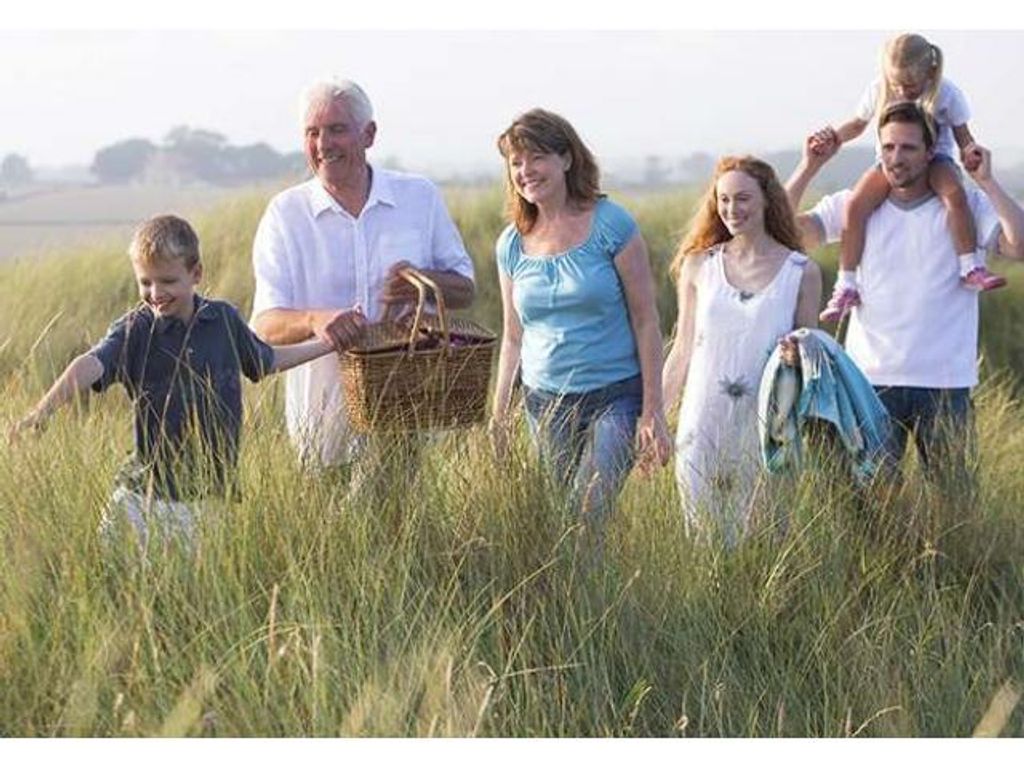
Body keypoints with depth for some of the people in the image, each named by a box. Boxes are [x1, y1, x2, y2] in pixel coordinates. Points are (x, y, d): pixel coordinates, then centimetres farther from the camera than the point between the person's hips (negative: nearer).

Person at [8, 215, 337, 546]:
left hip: (215, 492, 2)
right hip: (149, 491, -1)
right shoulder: (134, 330, -5)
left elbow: (265, 361, 24)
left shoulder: (224, 319, 5)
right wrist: (44, 409, -40)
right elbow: (91, 365, -24)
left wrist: (327, 344, 27)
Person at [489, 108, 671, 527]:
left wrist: (653, 412, -8)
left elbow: (645, 320, -5)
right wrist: (498, 415, 12)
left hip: (615, 397, -4)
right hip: (545, 402, 5)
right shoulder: (512, 245, 7)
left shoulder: (610, 225, -6)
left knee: (590, 512, -18)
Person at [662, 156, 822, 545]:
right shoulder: (698, 266, 6)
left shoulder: (801, 272, 2)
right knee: (702, 538, 4)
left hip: (765, 429, -1)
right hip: (702, 427, 1)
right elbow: (682, 352, 11)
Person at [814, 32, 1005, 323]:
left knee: (954, 192, -37)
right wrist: (834, 135, -12)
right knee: (855, 204, -24)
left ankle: (971, 268, -30)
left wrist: (969, 152, -26)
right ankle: (846, 286, -18)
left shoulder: (946, 93, -13)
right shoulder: (878, 90, -8)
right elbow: (858, 124, 9)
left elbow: (962, 135, -2)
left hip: (935, 158, -2)